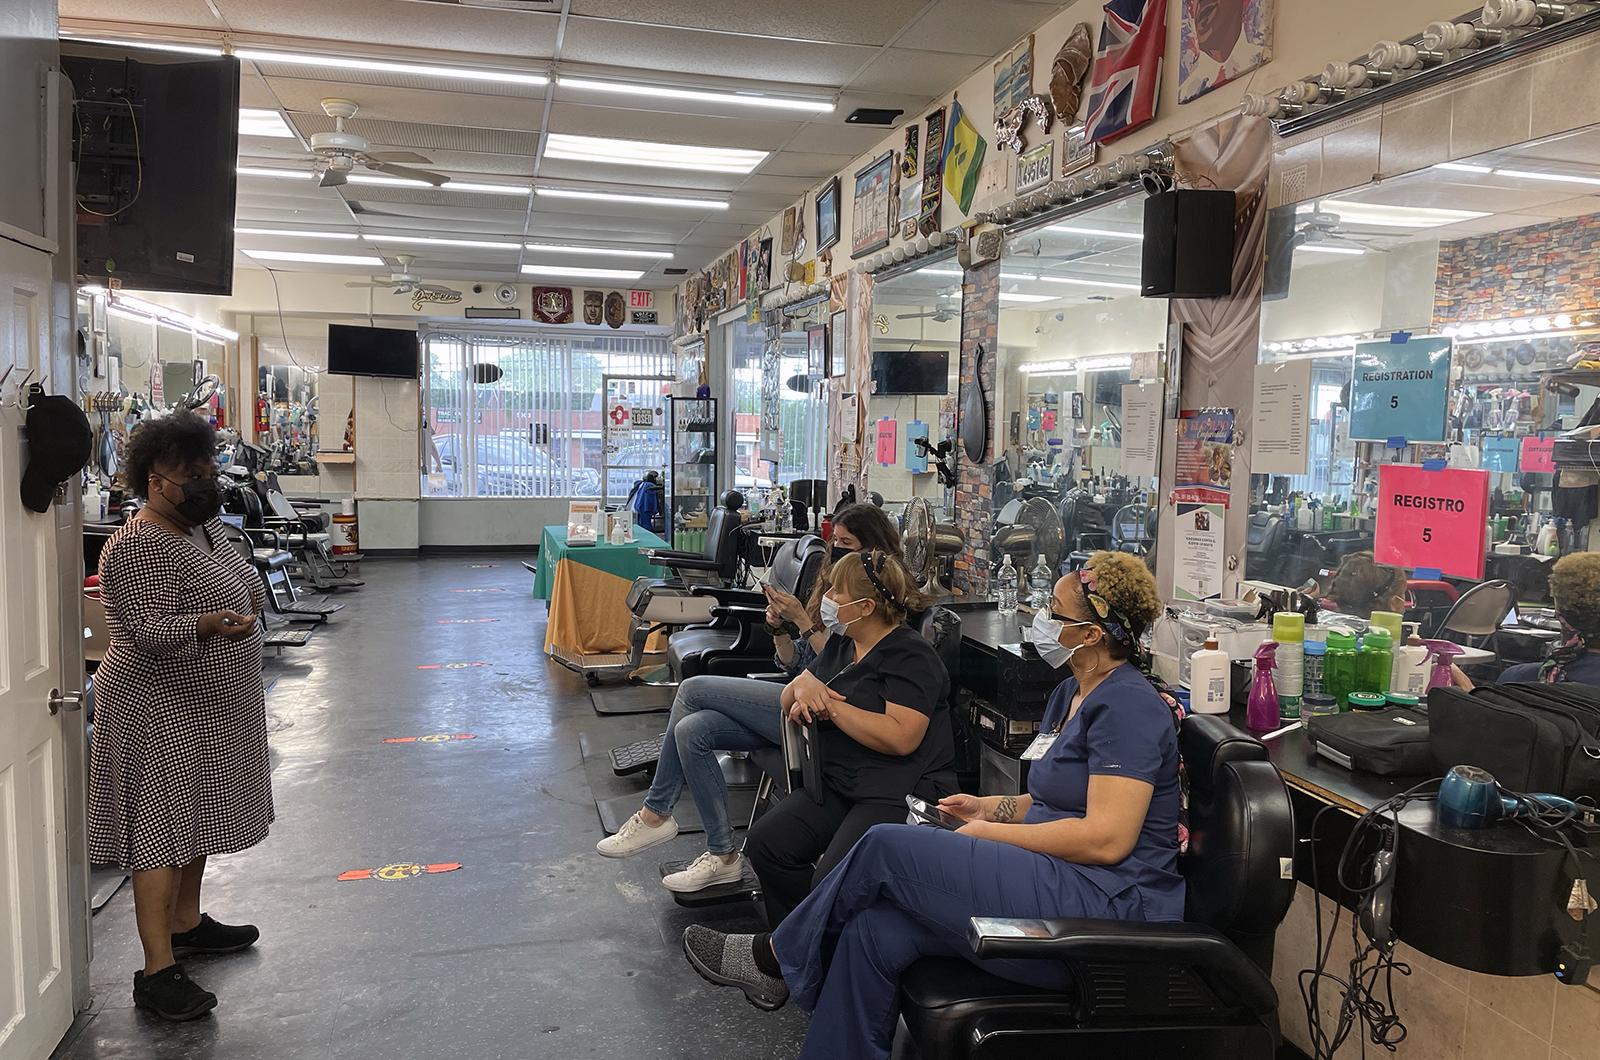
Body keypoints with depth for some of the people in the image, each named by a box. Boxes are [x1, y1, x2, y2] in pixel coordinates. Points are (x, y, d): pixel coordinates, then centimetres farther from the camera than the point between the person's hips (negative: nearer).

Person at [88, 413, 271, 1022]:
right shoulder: (134, 549, -20)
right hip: (159, 713, -9)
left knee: (197, 817, 20)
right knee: (161, 831, -4)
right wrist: (210, 624, -43)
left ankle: (186, 924, 36)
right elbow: (144, 634, -29)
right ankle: (157, 972, 2)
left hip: (208, 708, 9)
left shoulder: (204, 526, 9)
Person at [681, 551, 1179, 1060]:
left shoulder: (1129, 705, -14)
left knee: (887, 845, -14)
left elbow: (1107, 838, -21)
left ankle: (775, 958, 8)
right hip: (1059, 887, 9)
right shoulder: (1071, 693, 17)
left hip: (1105, 905, -9)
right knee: (875, 931, -11)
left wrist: (987, 834, -13)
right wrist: (993, 807, 9)